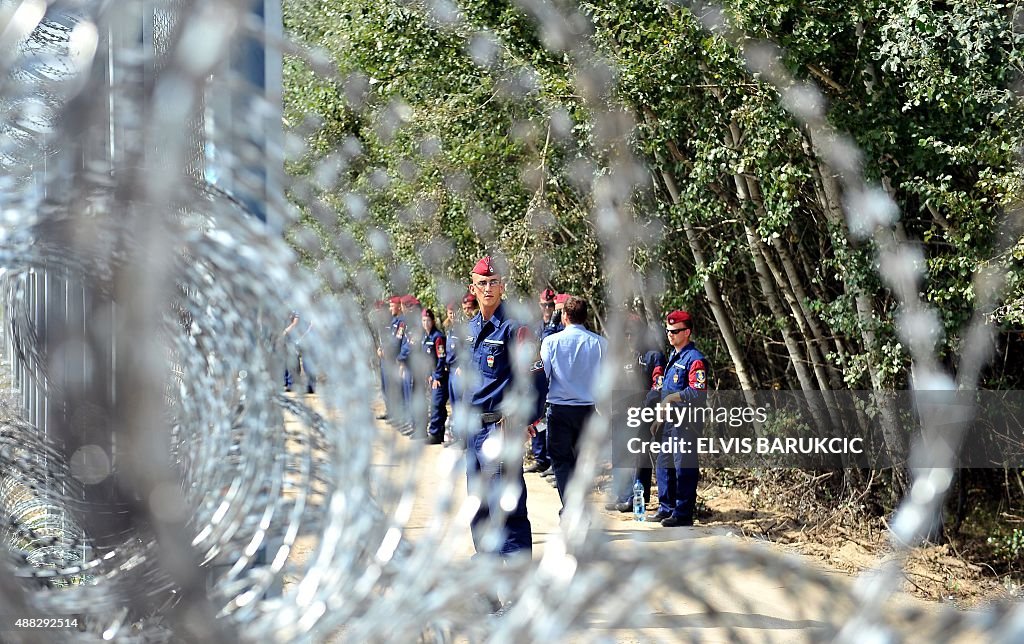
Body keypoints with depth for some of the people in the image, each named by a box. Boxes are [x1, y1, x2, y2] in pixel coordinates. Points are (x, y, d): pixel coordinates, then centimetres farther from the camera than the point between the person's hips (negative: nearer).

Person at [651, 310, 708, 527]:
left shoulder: (694, 359, -12)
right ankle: (666, 509, 25)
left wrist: (674, 397, -25)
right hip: (671, 420, 10)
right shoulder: (673, 356, 18)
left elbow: (698, 393, -21)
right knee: (664, 465, 14)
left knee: (684, 468, -5)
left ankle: (683, 514, 1)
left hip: (686, 422, -10)